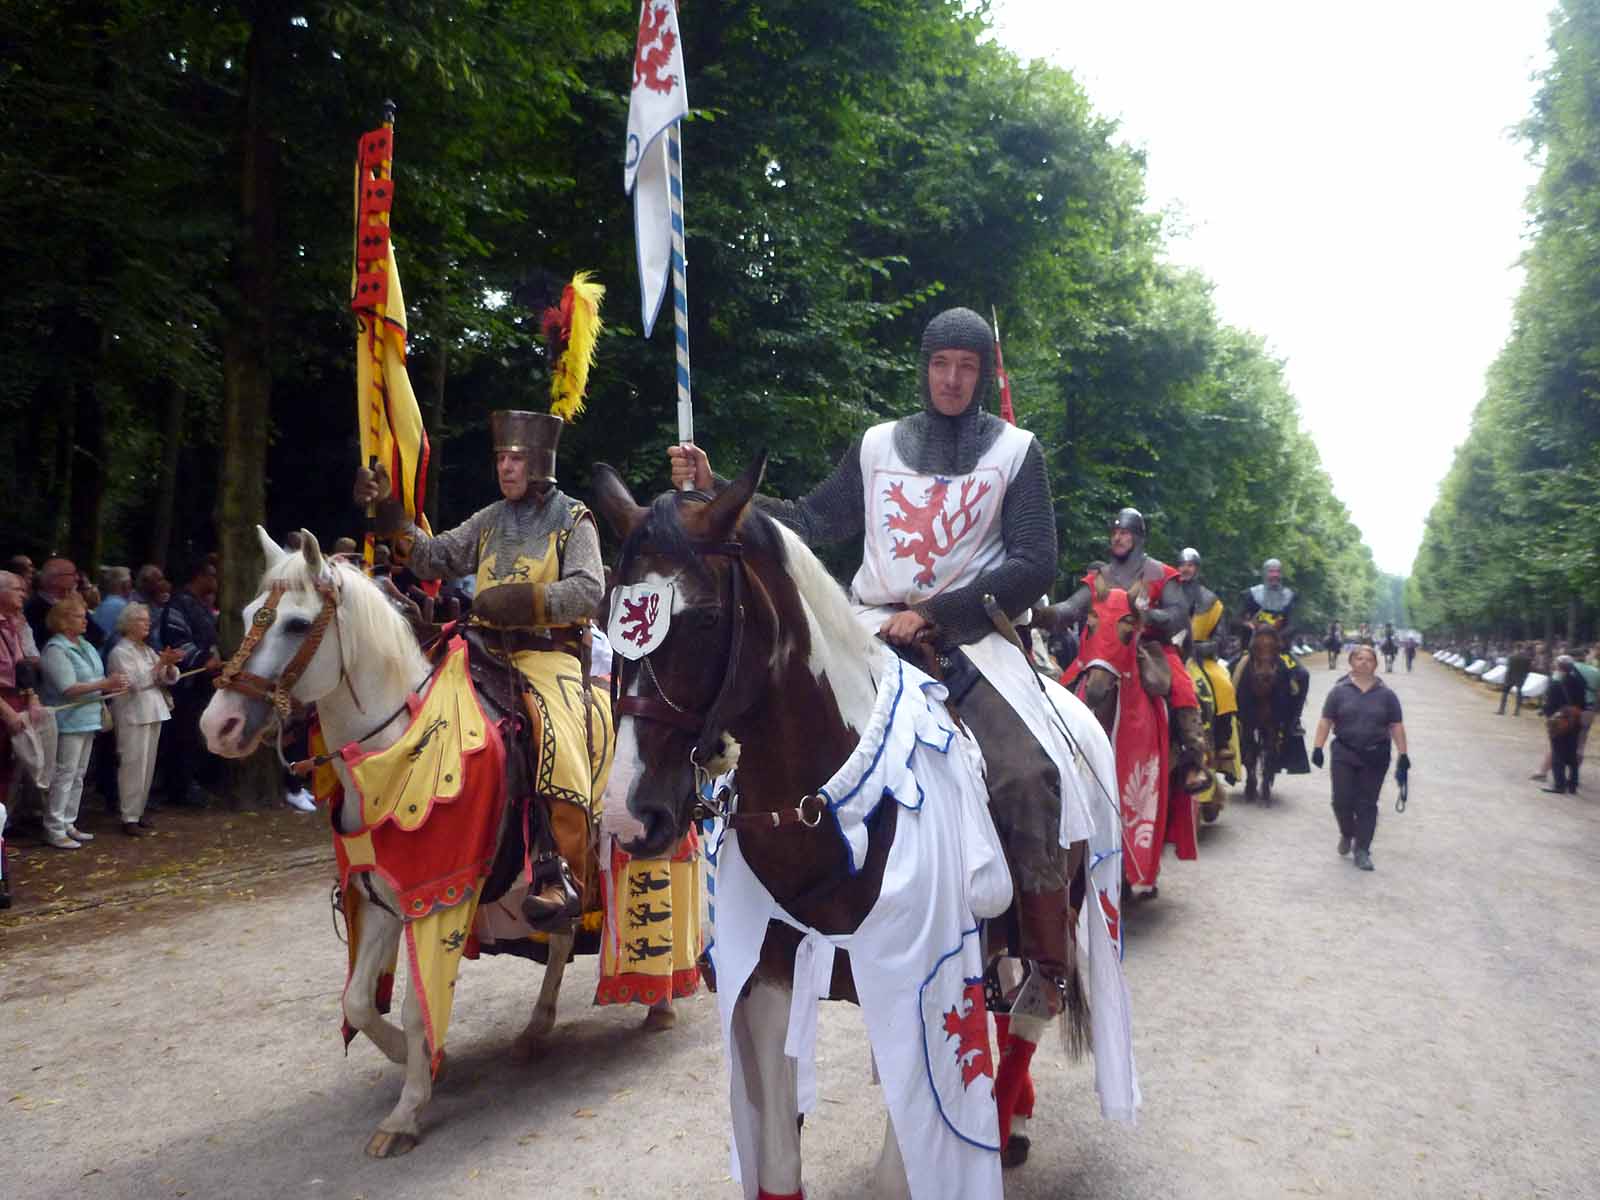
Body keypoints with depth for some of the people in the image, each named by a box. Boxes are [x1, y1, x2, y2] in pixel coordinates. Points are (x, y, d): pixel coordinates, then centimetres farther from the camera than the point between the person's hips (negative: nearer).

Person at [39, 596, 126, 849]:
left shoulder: (85, 645, 12)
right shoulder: (55, 650, -14)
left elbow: (94, 679, 18)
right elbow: (68, 688, -21)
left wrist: (109, 688, -2)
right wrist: (104, 685, -22)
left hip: (88, 719, 9)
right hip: (69, 721, -9)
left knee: (78, 775, 13)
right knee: (64, 775, -5)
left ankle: (68, 824, 22)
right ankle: (54, 830, 1)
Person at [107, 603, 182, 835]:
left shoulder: (147, 650, 16)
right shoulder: (120, 652, -6)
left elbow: (170, 678, 11)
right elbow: (135, 682, -18)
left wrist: (170, 665, -9)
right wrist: (160, 663, -20)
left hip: (153, 713, 7)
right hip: (133, 717, -7)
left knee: (147, 766, 10)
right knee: (133, 766, -7)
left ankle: (138, 812, 19)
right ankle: (129, 818, -3)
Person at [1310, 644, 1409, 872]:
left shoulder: (1386, 694, 3)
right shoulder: (1339, 691, 0)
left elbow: (1396, 726, 4)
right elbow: (1326, 721, 0)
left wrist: (1403, 755, -2)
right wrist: (1318, 748, -8)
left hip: (1375, 757, 0)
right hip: (1344, 754, 0)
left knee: (1367, 804, 3)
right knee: (1342, 800, -2)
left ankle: (1362, 850, 11)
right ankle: (1347, 834, 27)